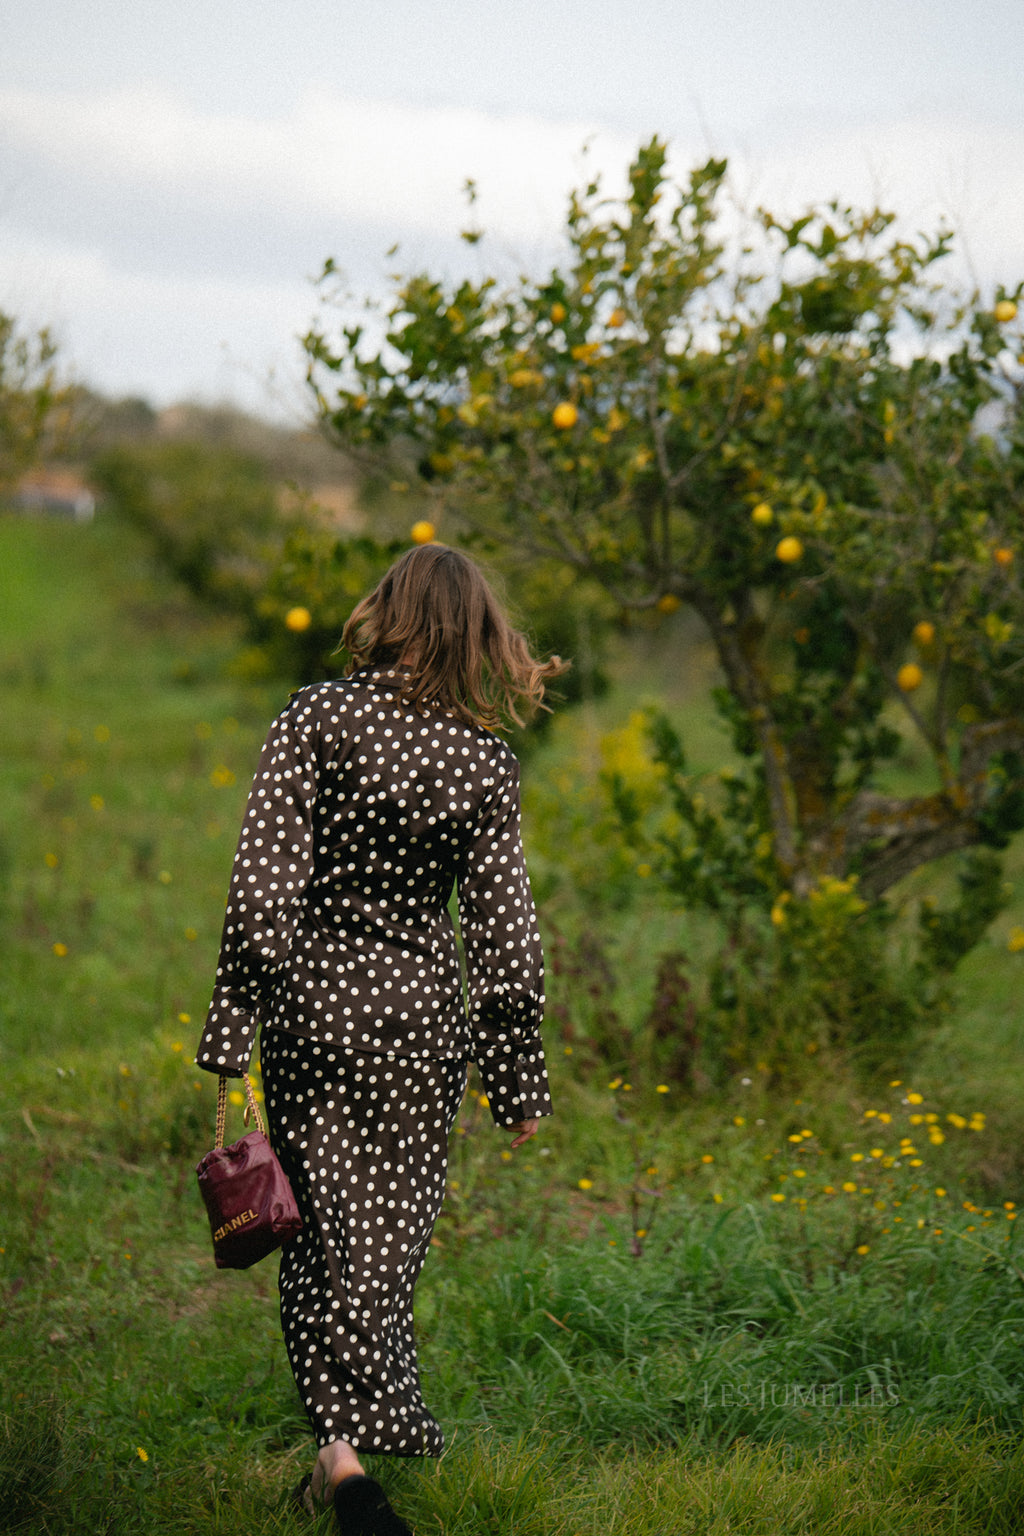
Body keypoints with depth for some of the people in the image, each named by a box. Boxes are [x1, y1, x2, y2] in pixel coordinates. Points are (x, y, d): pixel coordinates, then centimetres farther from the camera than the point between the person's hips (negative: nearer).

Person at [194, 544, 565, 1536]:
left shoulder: (315, 718, -9)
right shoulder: (485, 759, -3)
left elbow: (262, 883, -13)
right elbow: (503, 930, -1)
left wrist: (231, 1030, -8)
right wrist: (517, 1083, 5)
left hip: (315, 997, -1)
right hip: (425, 1008, 1)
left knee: (325, 1229, 6)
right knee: (392, 1231, 15)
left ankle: (346, 1451, -6)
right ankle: (363, 1440, 25)